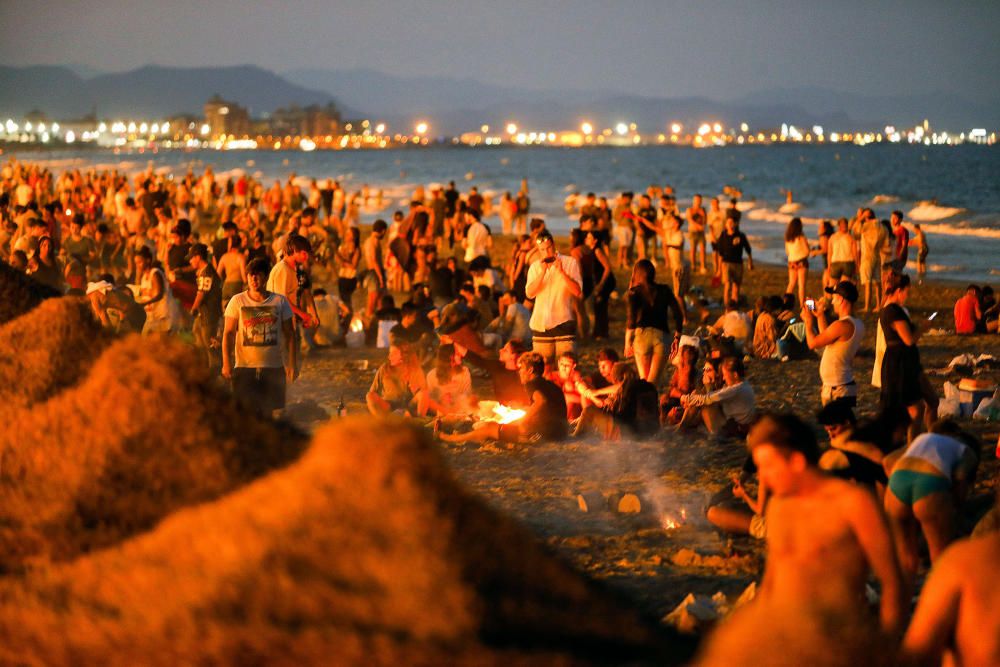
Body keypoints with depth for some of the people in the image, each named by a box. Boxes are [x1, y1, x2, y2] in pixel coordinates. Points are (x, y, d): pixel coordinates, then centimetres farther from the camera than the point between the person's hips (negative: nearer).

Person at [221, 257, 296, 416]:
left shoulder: (280, 302, 4)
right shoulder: (237, 301, 1)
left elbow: (289, 335, 9)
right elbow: (228, 333, 0)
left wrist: (291, 365, 3)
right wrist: (226, 363, -11)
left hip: (274, 368, 1)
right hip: (245, 367, -1)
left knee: (270, 413, 4)